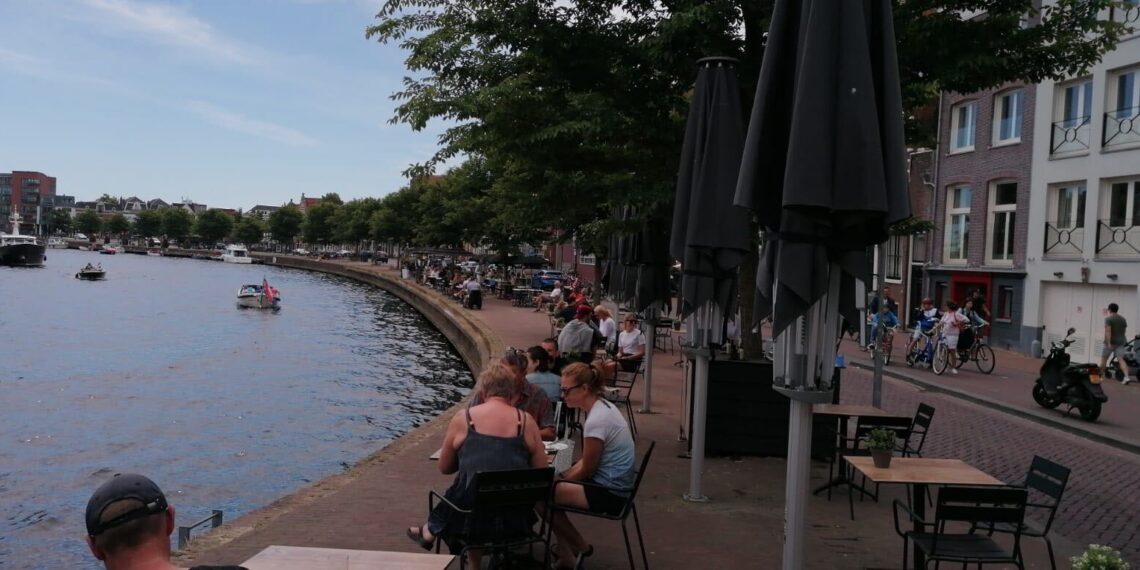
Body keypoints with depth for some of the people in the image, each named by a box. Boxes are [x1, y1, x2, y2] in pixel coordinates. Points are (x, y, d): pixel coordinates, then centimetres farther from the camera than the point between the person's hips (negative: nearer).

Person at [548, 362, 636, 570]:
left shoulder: (596, 420, -24)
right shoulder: (603, 407, 5)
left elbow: (586, 470, -15)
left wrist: (560, 479, 2)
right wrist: (562, 475, 6)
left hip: (608, 493, -10)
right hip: (613, 484, 10)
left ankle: (579, 547, 14)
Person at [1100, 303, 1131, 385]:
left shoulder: (1108, 319, -10)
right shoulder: (1123, 319, 11)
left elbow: (1108, 331, -21)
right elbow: (1124, 330, 18)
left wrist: (1109, 343, -24)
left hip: (1111, 342, -5)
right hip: (1120, 342, 5)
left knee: (1104, 358, 9)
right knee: (1120, 359, -4)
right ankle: (1127, 377, -20)